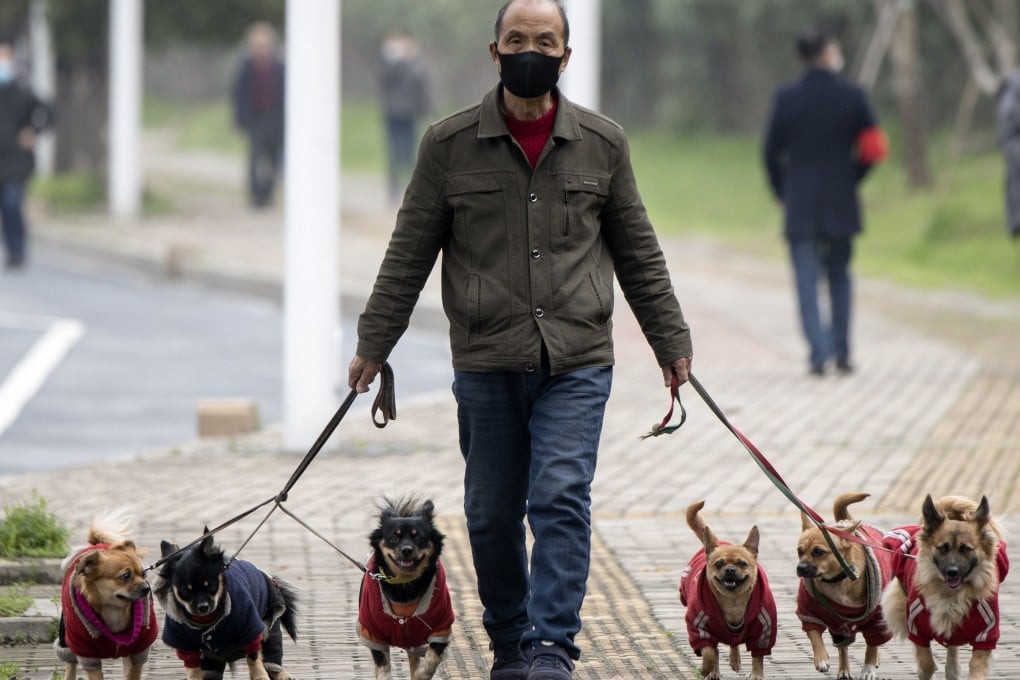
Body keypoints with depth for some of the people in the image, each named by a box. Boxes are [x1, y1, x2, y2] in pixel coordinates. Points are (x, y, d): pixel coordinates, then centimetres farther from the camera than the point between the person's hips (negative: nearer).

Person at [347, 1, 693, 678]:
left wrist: (671, 342, 14)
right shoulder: (449, 144, 3)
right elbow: (409, 253, 7)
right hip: (485, 363, 1)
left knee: (562, 497, -13)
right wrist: (373, 345, 5)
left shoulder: (603, 143, 6)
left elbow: (638, 253, 14)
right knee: (492, 514, 7)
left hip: (576, 362, -1)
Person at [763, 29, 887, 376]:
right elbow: (873, 148, -4)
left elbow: (771, 152, -1)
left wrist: (782, 193, 11)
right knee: (840, 277, 13)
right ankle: (842, 353, 14)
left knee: (807, 281, 0)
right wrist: (851, 178, 10)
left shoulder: (786, 98, -3)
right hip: (841, 205, 1)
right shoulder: (852, 96, -3)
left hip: (800, 207, -1)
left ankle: (819, 351, -13)